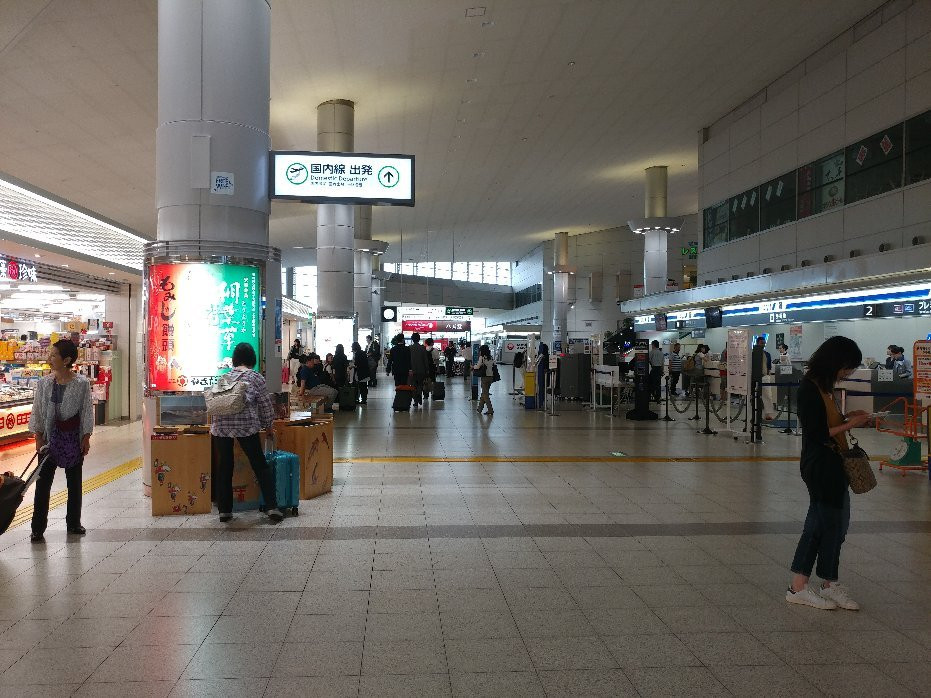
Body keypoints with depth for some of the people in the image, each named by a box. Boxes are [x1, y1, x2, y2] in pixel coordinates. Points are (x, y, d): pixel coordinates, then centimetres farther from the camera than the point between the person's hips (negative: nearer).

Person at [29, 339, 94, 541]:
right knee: (43, 482, 0)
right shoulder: (44, 383, -2)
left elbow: (87, 412, -3)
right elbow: (37, 411, 3)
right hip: (50, 437, 1)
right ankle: (38, 528, 7)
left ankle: (74, 523, 24)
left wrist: (86, 439, -4)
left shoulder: (82, 384, -7)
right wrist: (38, 438, -1)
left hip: (74, 437, -1)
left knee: (74, 482, 10)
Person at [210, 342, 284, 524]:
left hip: (220, 425, 3)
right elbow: (266, 404, 6)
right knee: (261, 466, 4)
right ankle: (272, 507, 0)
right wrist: (268, 425, 21)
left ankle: (224, 510, 15)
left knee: (224, 467, 11)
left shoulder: (225, 377, 17)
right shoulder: (255, 377, 6)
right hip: (246, 425, -3)